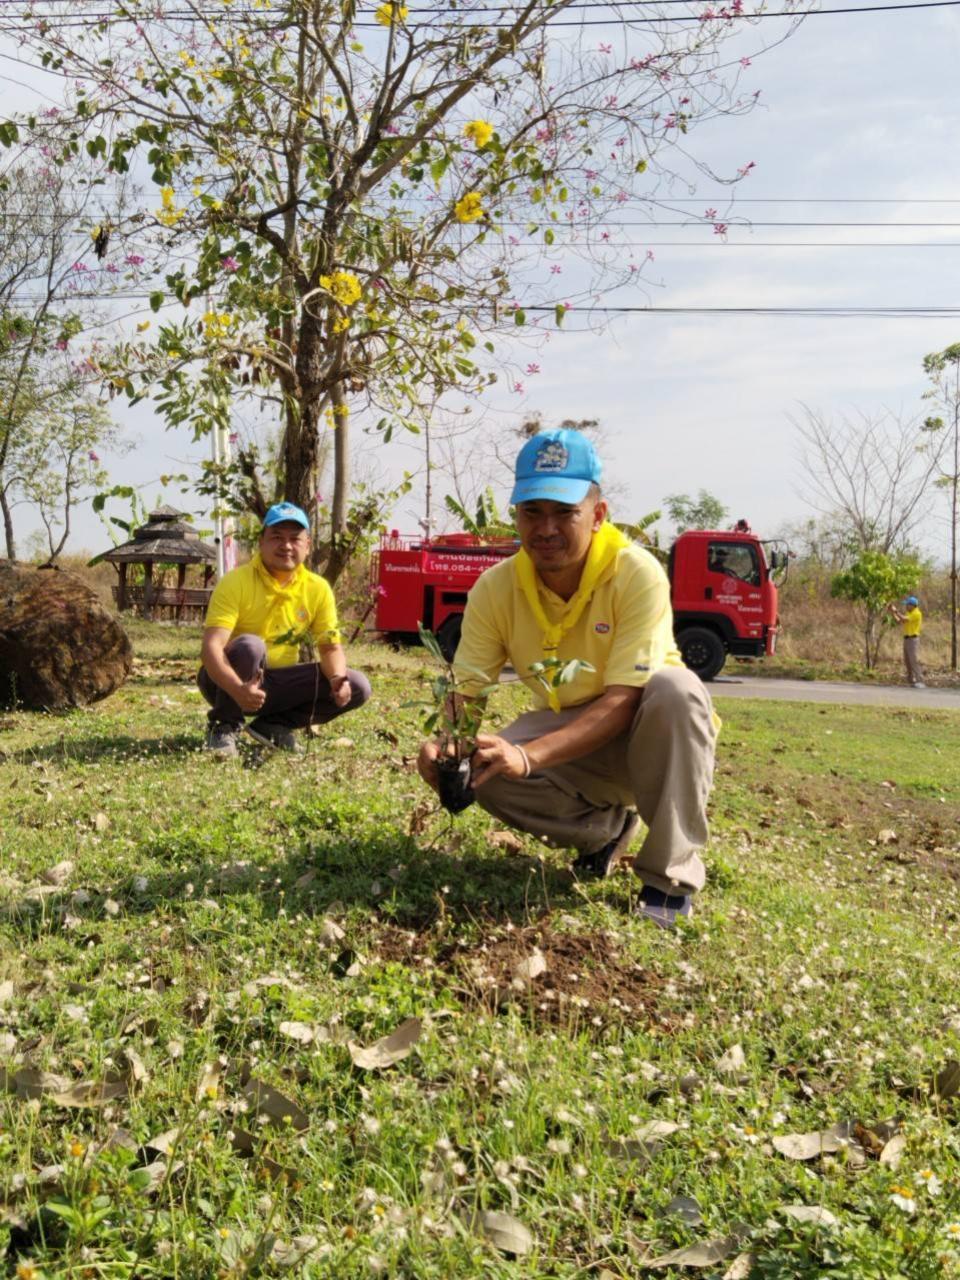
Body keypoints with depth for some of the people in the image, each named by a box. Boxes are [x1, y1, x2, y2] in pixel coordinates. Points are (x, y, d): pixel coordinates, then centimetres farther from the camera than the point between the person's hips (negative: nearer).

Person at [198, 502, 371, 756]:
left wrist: (337, 678, -25)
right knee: (249, 646, -36)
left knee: (357, 687, -11)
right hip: (228, 681, -4)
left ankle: (272, 726, 0)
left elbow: (331, 647, -1)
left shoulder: (318, 588, -5)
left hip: (278, 684, 4)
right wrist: (238, 689, -46)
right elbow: (211, 646, -28)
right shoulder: (236, 582, -18)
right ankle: (224, 727, -14)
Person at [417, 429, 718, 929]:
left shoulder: (637, 574, -26)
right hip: (569, 735, 3)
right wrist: (444, 743, -37)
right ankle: (608, 827, 5)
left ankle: (672, 874, -20)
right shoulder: (496, 587, -13)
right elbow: (465, 689, -12)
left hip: (645, 735, -3)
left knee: (676, 688, -36)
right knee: (487, 770, -25)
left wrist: (529, 756, -45)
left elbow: (622, 701, -31)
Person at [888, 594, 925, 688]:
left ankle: (920, 682, -18)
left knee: (914, 661, -15)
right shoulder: (908, 613, 15)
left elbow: (904, 619, -25)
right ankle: (912, 680, 17)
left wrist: (896, 611, -16)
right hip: (907, 639, 10)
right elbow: (900, 622, 15)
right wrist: (893, 613, 7)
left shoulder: (917, 613, -15)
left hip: (913, 639, -10)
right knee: (907, 661, 10)